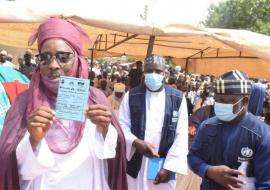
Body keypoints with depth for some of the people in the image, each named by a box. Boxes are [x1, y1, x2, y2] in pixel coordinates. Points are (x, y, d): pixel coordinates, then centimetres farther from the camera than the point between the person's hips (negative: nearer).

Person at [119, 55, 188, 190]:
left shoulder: (178, 98, -1)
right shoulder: (131, 96, 2)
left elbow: (181, 136, -4)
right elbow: (122, 125, 1)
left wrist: (169, 167, -10)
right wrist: (135, 142, -19)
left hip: (164, 166, 0)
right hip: (135, 165, 1)